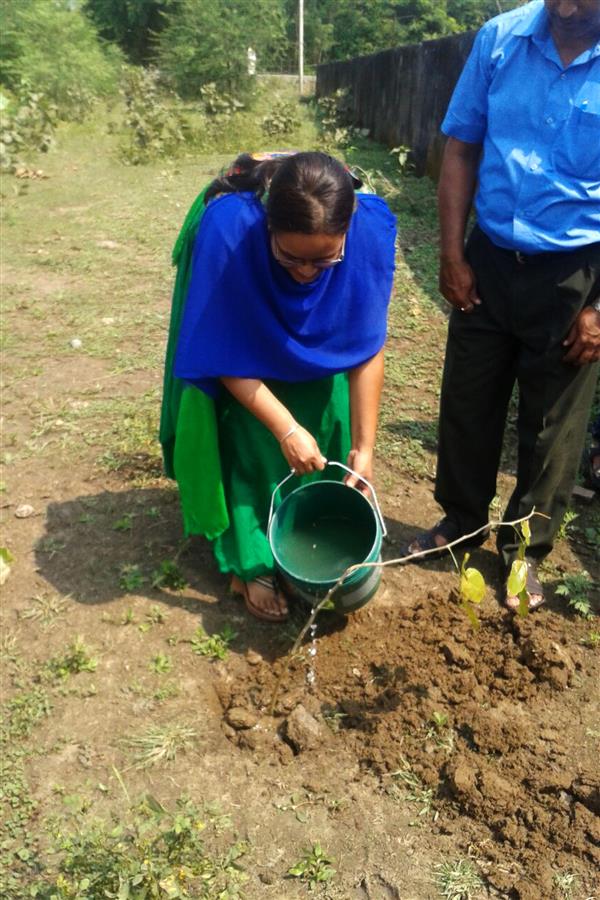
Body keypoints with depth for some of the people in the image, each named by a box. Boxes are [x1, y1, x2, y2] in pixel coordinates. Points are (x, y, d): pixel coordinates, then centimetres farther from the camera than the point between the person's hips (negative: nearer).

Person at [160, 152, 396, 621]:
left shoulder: (370, 229, -35)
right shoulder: (227, 228, -41)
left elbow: (366, 347, -26)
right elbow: (223, 354, -30)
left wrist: (364, 446, -24)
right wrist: (286, 429, -34)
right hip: (242, 321, -2)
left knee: (330, 414, -3)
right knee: (250, 432, -10)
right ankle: (253, 561, 7)